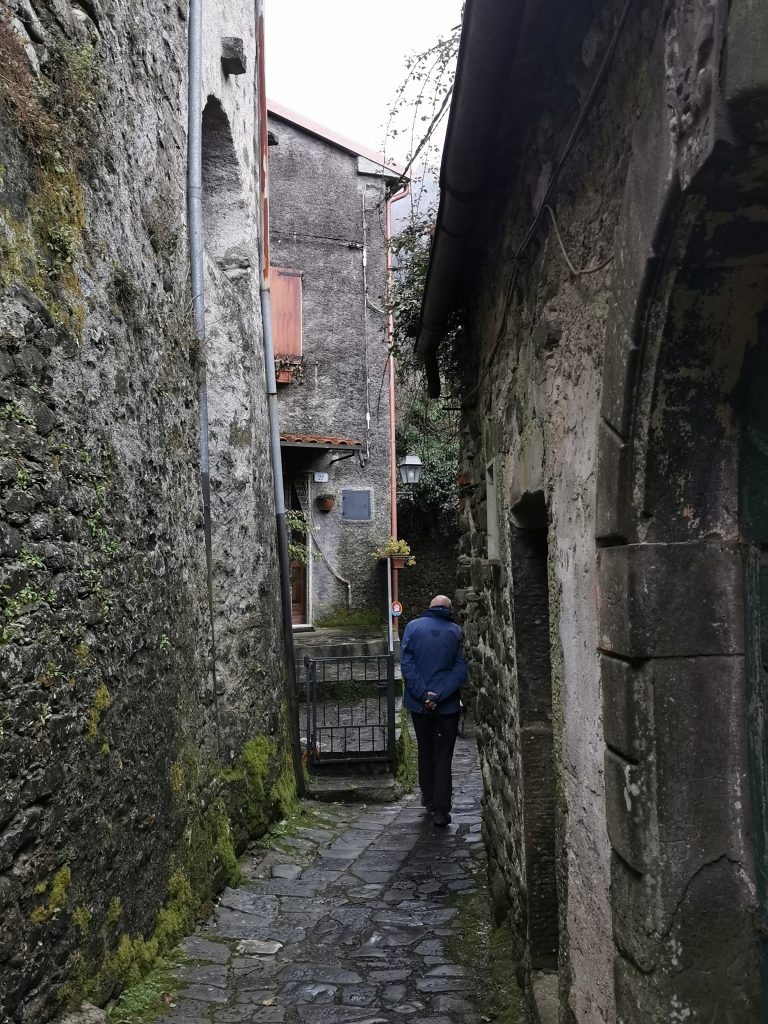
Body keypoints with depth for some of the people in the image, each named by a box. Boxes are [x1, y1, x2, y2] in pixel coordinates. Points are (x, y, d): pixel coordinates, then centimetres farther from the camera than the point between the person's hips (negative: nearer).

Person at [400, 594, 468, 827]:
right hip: (447, 704, -1)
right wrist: (438, 696, -13)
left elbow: (406, 663, -10)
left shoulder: (413, 626, -2)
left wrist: (423, 694, -13)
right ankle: (441, 809, 0)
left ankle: (428, 801, 27)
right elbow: (461, 669, -10)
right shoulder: (456, 631, -5)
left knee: (425, 752, 18)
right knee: (443, 756, 6)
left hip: (418, 703, 2)